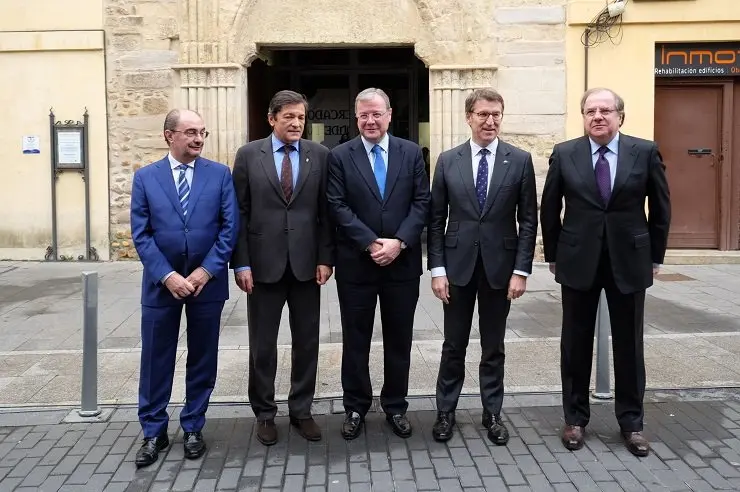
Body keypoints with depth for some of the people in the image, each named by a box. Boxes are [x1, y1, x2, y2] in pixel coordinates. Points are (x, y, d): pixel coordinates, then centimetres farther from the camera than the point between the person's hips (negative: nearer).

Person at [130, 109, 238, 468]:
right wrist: (166, 275, -13)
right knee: (156, 360, 7)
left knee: (202, 359, 9)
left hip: (207, 281, 0)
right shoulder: (145, 177, 2)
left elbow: (230, 227, -3)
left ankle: (192, 428, 25)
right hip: (161, 283, 0)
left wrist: (206, 270, -12)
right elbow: (140, 234, -3)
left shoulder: (220, 174, 2)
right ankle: (154, 433, 22)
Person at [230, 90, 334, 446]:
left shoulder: (320, 155, 3)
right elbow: (239, 213, -1)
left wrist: (325, 258, -3)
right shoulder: (248, 155, 1)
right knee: (262, 344, 9)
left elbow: (326, 211, 4)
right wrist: (241, 263, -7)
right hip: (264, 263, -1)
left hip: (306, 263, 1)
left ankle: (301, 410, 25)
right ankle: (264, 413, 24)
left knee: (306, 342, 9)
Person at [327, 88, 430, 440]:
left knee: (399, 339, 11)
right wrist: (370, 243, -16)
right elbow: (338, 207, -6)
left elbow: (421, 203, -1)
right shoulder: (340, 156, 0)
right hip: (356, 263, -1)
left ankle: (395, 406, 27)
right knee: (355, 340, 9)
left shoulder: (411, 152, 5)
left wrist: (399, 242, -13)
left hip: (403, 262, 1)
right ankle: (356, 407, 24)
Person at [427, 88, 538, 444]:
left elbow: (528, 220, -1)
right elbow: (436, 219, 1)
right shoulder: (448, 160, 1)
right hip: (457, 264, 0)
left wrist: (521, 270, -7)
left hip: (500, 265, 0)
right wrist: (437, 269, -4)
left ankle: (492, 414, 25)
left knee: (494, 347, 11)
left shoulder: (520, 160, 0)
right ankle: (445, 412, 23)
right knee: (454, 345, 9)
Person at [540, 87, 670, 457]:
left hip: (629, 261, 0)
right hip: (578, 261, 0)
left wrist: (655, 256, 4)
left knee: (629, 345, 9)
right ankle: (575, 418, 23)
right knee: (576, 344, 8)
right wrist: (553, 255, 4)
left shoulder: (645, 152, -2)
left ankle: (631, 423, 24)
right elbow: (549, 209, 5)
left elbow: (660, 207, 5)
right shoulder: (564, 154, -1)